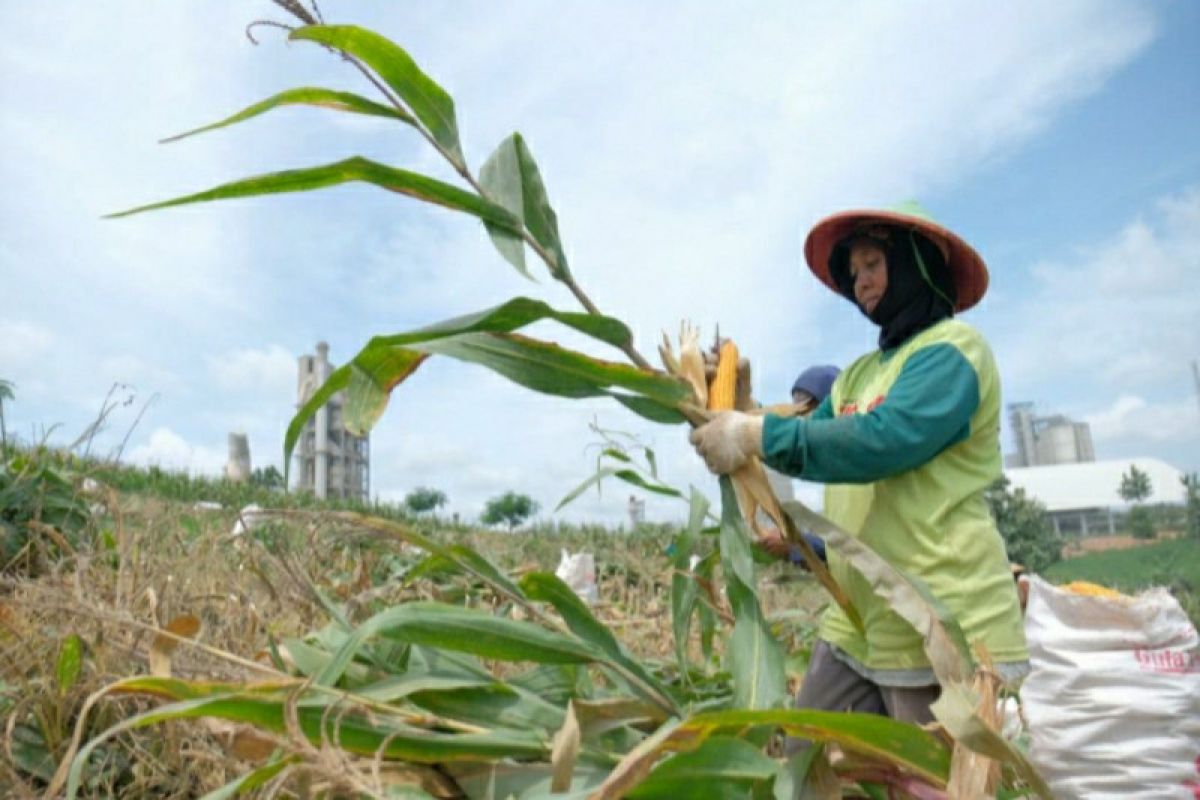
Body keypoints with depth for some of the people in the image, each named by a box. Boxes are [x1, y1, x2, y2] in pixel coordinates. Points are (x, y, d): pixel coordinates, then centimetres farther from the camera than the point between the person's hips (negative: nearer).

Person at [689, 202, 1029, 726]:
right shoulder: (859, 374, 17)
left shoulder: (952, 350, -9)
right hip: (856, 625, 9)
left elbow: (882, 441, -24)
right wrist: (739, 407, -1)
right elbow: (809, 439, 15)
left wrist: (757, 435, -24)